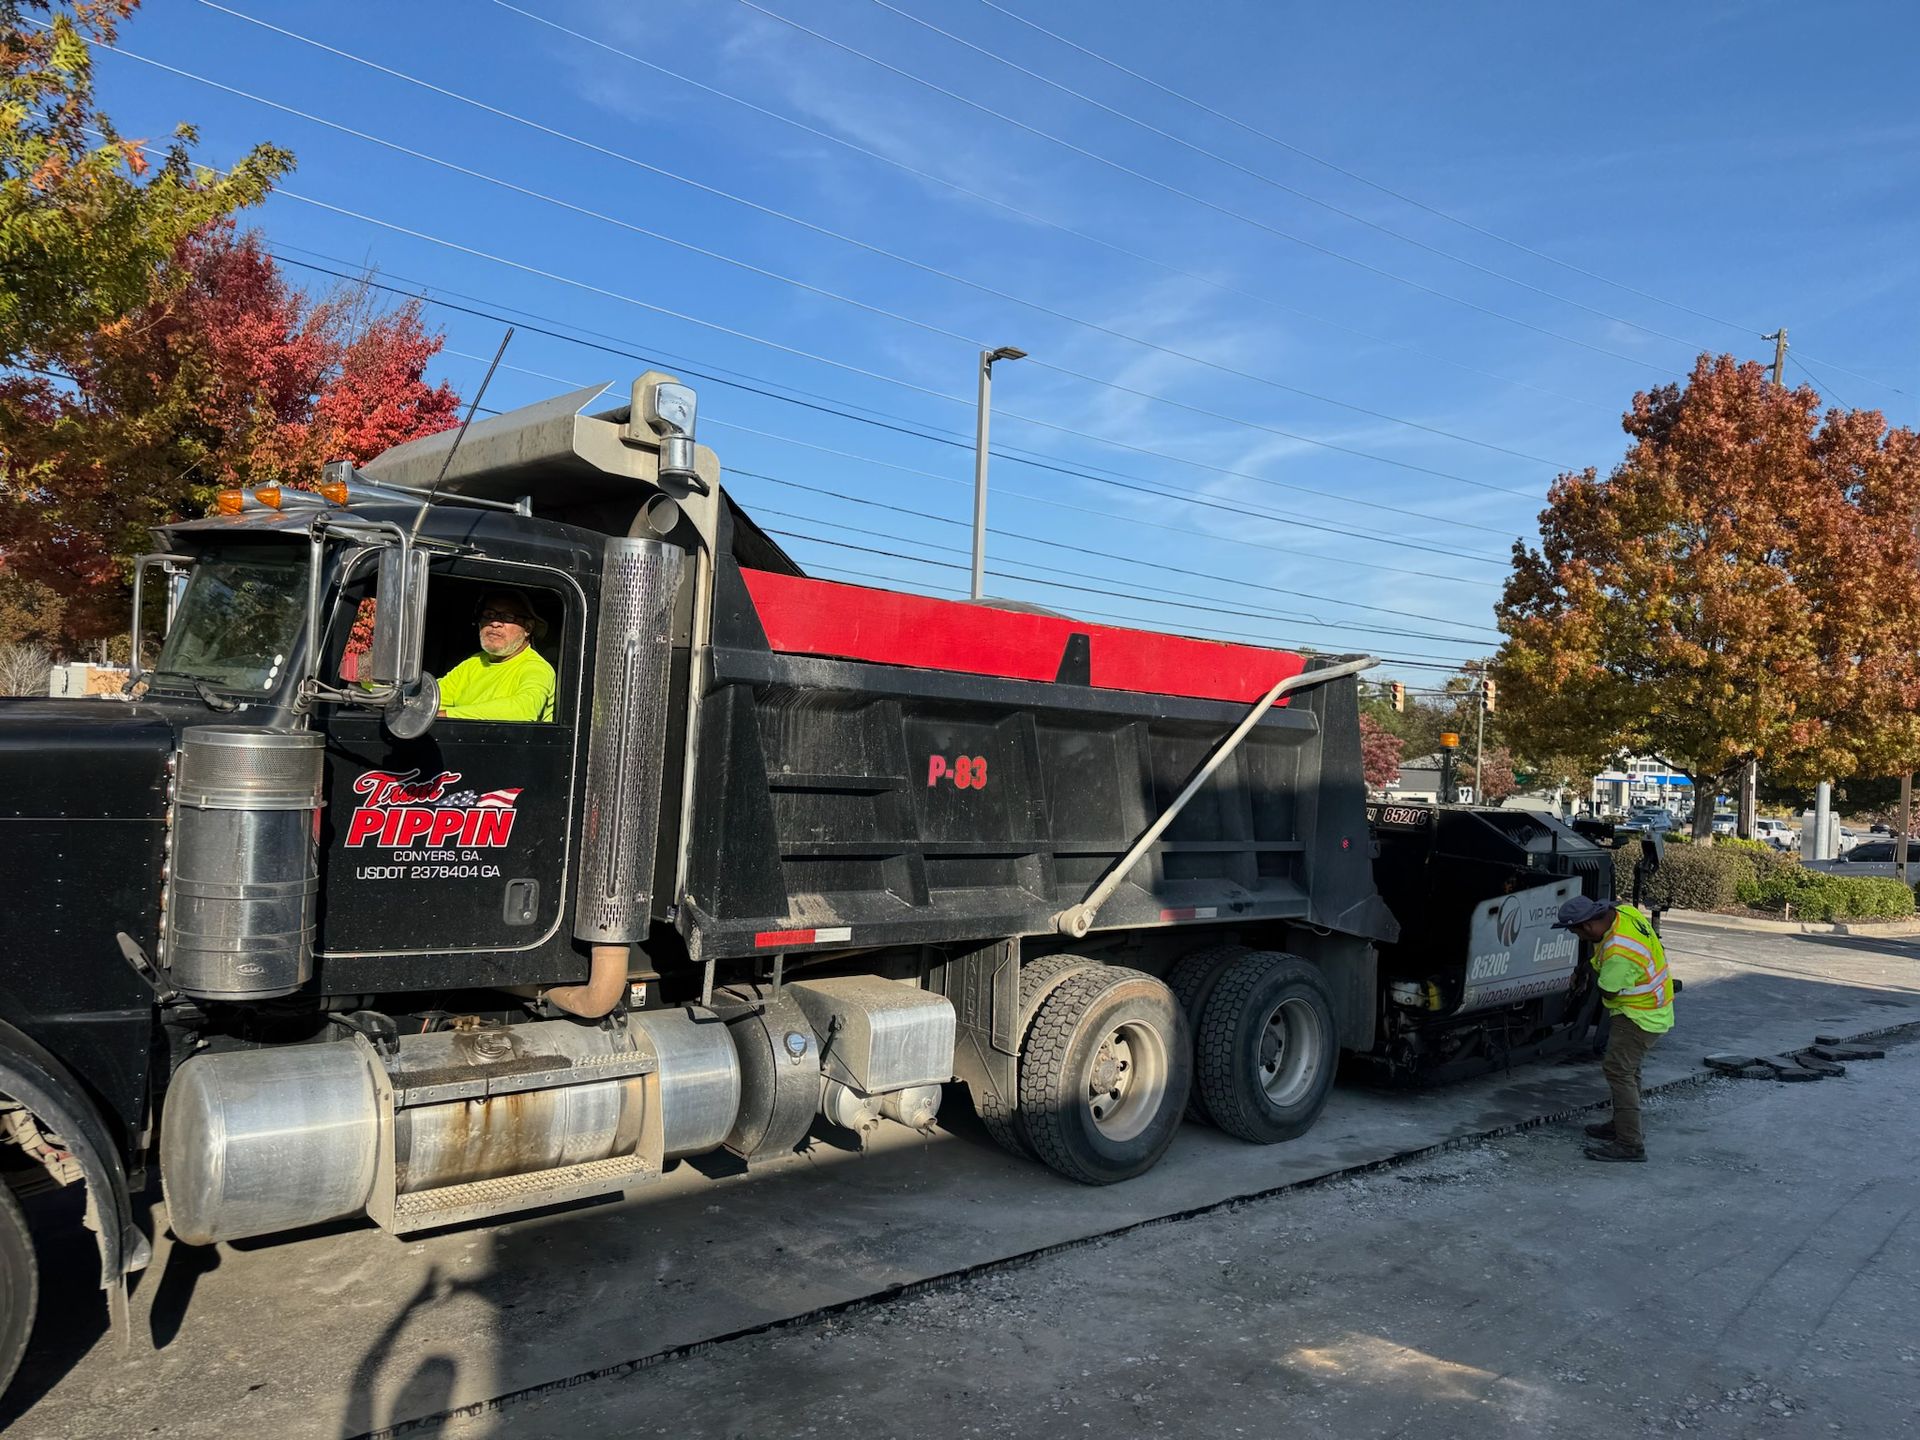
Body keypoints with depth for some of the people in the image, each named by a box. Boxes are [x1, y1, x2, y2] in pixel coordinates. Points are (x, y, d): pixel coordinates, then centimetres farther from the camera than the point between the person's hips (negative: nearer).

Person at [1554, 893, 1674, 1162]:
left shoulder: (1618, 953, -34)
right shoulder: (1624, 912, -7)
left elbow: (1608, 993, -18)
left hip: (1640, 1016, -10)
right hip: (1651, 1009, 10)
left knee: (1618, 1070, -11)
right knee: (1627, 1068, 20)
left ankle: (1630, 1143, -10)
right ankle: (1623, 1125, 34)